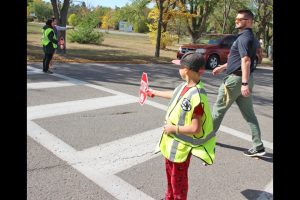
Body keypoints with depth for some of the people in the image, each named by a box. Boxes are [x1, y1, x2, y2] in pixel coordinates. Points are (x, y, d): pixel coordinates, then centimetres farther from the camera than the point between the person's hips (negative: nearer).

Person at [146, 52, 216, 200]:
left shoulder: (196, 97, -32)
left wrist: (173, 128, -20)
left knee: (178, 178, 12)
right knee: (170, 172, 28)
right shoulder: (185, 86, -4)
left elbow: (195, 128, -31)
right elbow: (174, 95, 19)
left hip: (182, 145, -9)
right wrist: (154, 92, 31)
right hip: (173, 140, 9)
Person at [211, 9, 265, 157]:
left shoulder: (244, 37, -14)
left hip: (236, 79, -9)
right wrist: (222, 67, 32)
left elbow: (246, 61, -25)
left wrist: (244, 83, -31)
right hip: (244, 79, 10)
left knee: (219, 108, 8)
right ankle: (258, 146, 8)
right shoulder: (250, 37, 18)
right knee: (249, 114, 8)